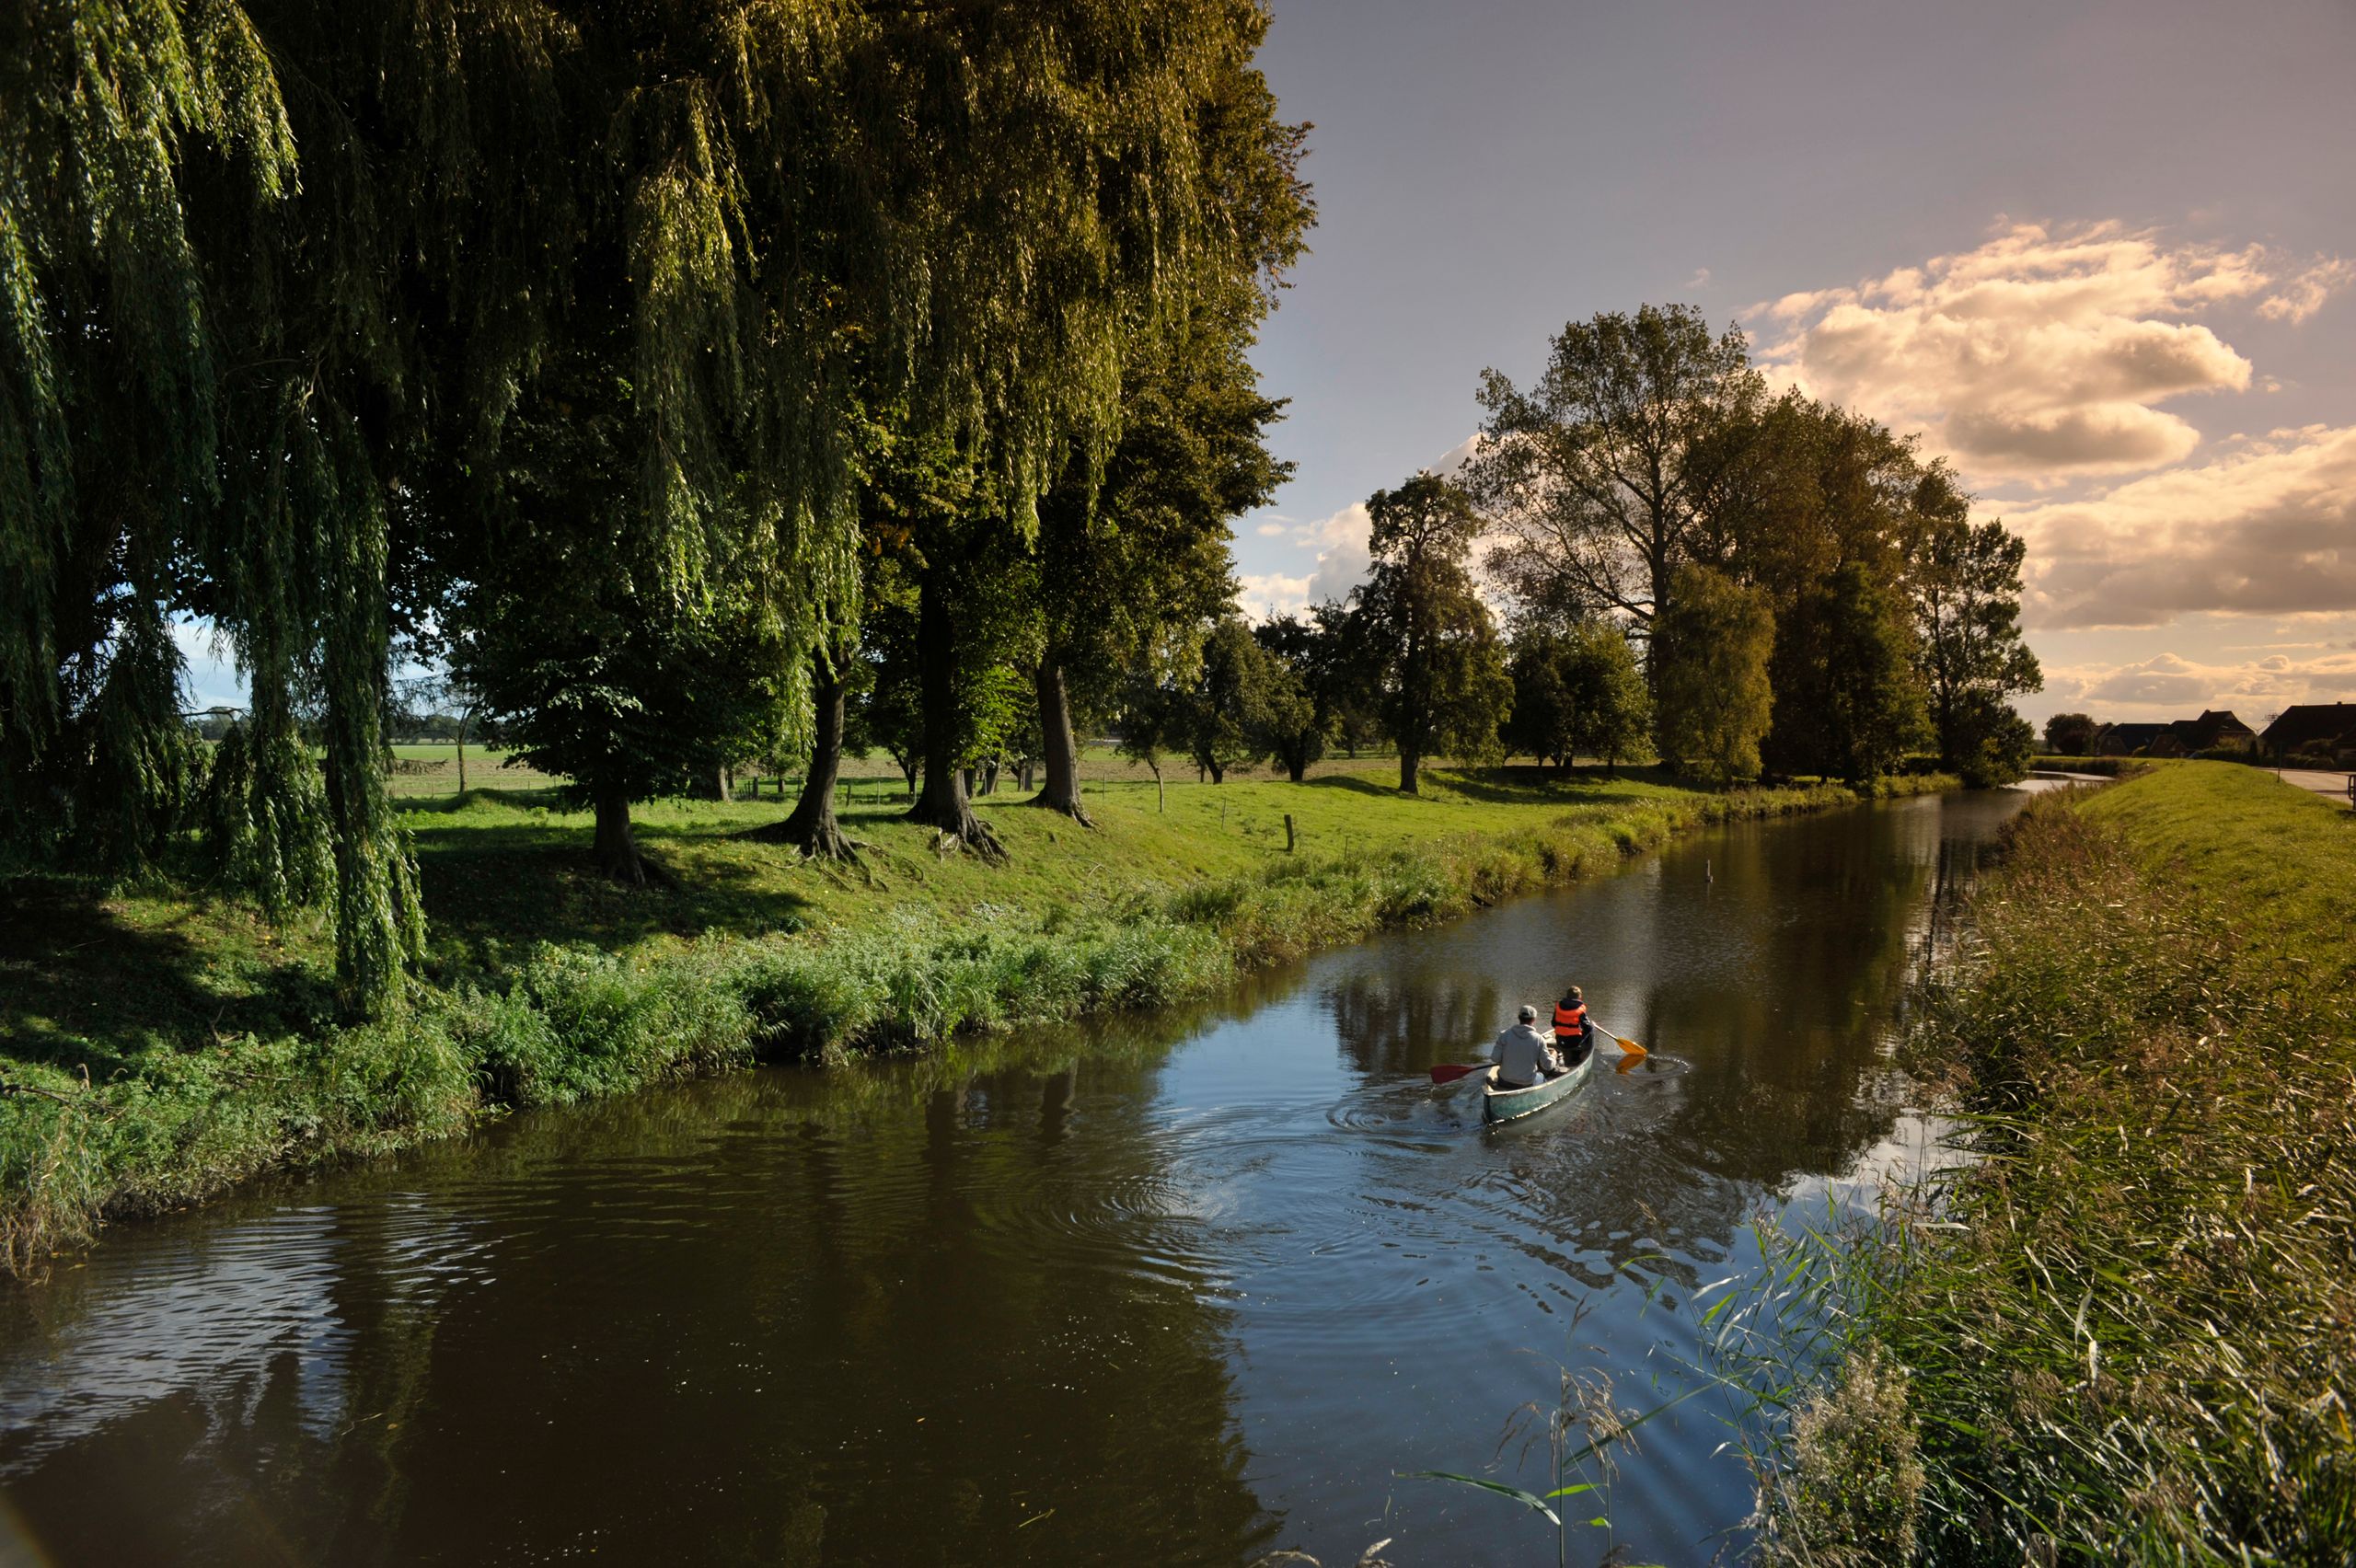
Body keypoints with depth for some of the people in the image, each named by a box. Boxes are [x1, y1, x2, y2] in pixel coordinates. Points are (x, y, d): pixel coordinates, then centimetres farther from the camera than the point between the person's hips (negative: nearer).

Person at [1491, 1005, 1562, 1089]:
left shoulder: (1505, 1035, -9)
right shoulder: (1538, 1039, -13)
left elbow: (1495, 1058, -11)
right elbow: (1548, 1065, -10)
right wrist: (1554, 1059, 13)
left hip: (1504, 1082, 0)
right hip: (1527, 1084, 0)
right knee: (1541, 1076, 31)